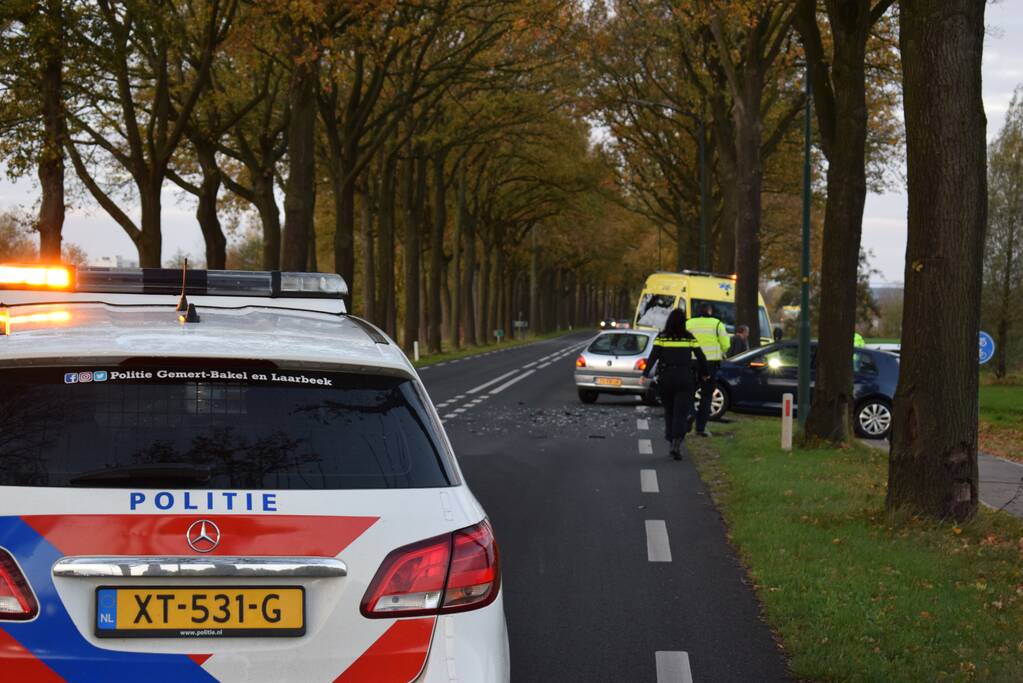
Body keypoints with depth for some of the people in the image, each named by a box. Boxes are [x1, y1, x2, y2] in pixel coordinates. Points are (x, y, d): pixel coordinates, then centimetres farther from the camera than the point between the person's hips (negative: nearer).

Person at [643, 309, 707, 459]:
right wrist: (704, 373, 22)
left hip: (666, 378, 0)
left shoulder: (662, 337, 0)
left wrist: (645, 374, -11)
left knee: (669, 411, 16)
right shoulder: (689, 338, 3)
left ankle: (672, 441, 19)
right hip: (685, 378, 0)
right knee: (681, 413, -4)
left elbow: (653, 356, -10)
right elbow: (701, 357, 7)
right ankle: (677, 443, -21)